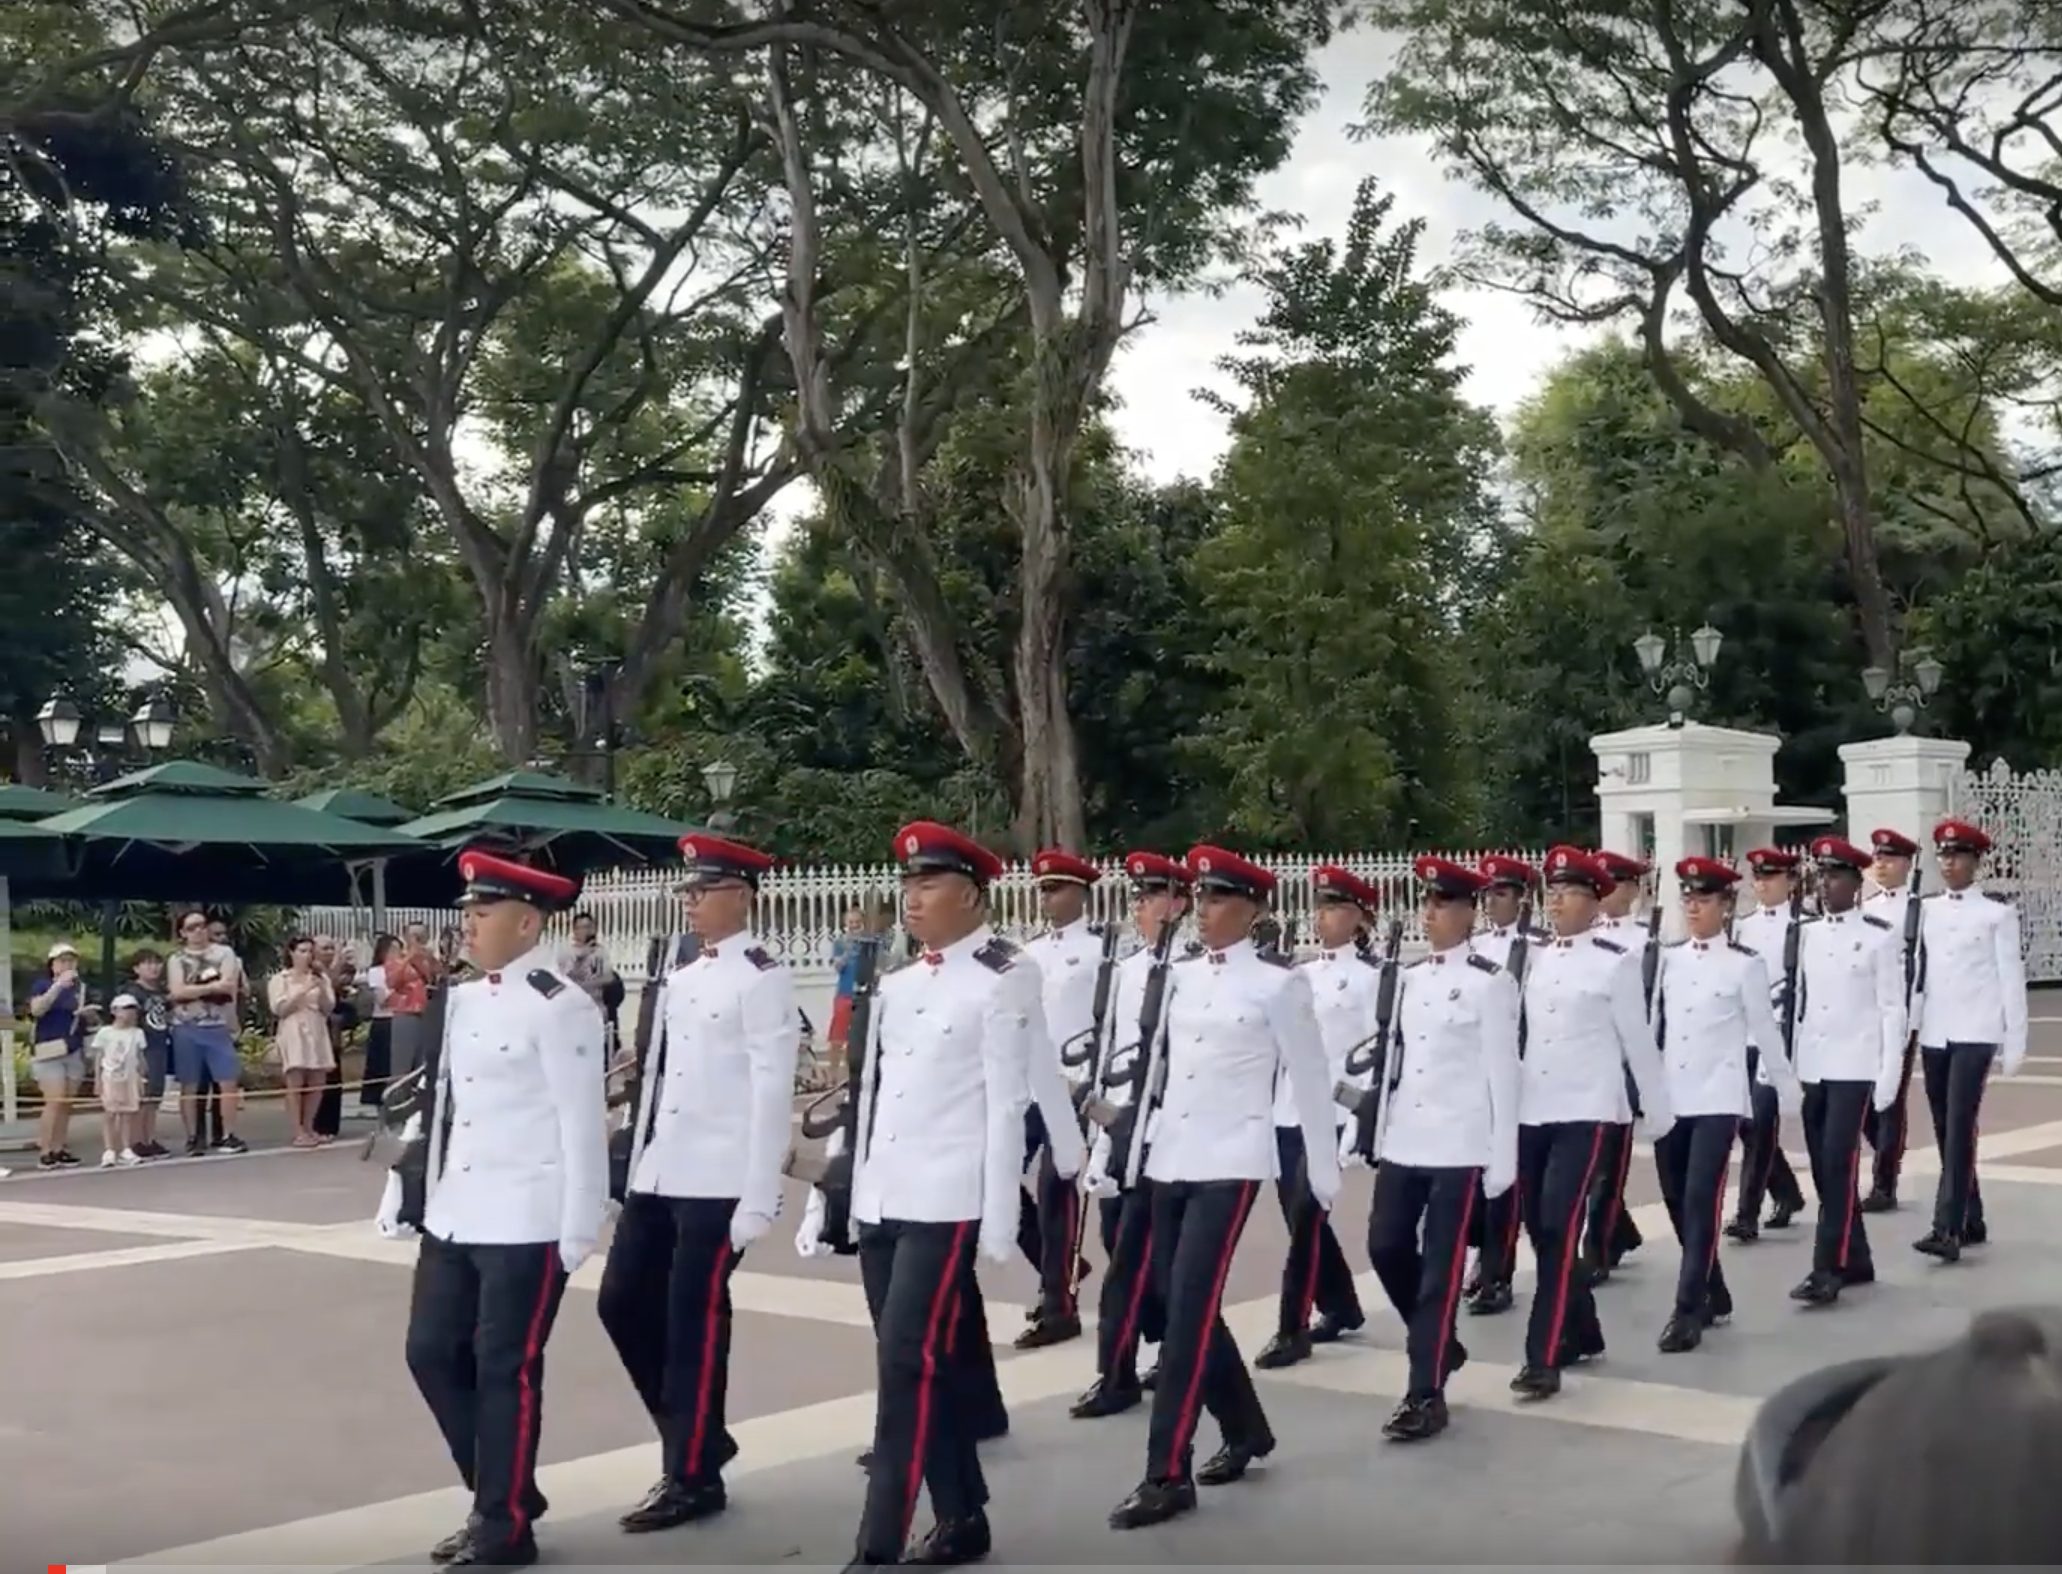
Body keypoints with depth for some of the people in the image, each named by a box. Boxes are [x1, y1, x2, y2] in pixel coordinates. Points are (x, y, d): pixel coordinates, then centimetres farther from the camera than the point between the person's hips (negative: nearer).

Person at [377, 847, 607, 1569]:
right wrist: (408, 1195, 15)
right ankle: (501, 1495, 28)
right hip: (454, 1216, 8)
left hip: (526, 1223, -8)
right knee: (432, 1354, 12)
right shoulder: (461, 1001, 11)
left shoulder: (560, 1008, -12)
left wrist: (577, 1231, -13)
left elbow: (582, 1125, -13)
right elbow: (437, 1104, 17)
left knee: (506, 1370, 0)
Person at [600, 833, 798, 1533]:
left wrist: (758, 1198, -16)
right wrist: (638, 1167, 16)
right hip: (660, 1175, 8)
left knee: (695, 1320, -1)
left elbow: (771, 1092, -14)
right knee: (623, 1301, 10)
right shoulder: (679, 977, 14)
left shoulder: (763, 978, -10)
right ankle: (700, 1437, 25)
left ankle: (692, 1476, 13)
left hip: (718, 1181, -8)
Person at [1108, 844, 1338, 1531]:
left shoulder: (1279, 982, -6)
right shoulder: (1180, 975, 10)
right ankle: (1246, 1431, 31)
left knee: (1189, 1309, -11)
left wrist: (1324, 1170, 3)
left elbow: (1310, 1079, -1)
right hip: (1170, 1159, 6)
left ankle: (1167, 1476, -5)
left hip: (1229, 1161, -6)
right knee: (1182, 1304, 12)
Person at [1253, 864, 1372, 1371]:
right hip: (1287, 1111, 6)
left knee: (1305, 1216, -8)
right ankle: (1341, 1309, 28)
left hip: (1331, 1113, -6)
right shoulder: (1299, 974, 15)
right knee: (1300, 1215, 12)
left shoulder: (1369, 978, -3)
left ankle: (1292, 1330, -2)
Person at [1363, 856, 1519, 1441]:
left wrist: (1503, 1158, -9)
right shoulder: (1409, 977, 12)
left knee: (1440, 1266, -3)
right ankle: (1440, 1344, 29)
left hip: (1460, 1144, -6)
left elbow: (1502, 1072, -8)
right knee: (1386, 1247, 6)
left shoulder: (1490, 982, -7)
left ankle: (1425, 1395, 4)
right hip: (1404, 1140, 6)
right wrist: (1381, 1134, 14)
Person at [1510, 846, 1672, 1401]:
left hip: (1586, 1111, -6)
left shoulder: (1615, 961, -5)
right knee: (1541, 1230, 11)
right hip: (1531, 1111, 6)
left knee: (1559, 1229, -13)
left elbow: (1638, 1040, 0)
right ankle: (1582, 1333, 31)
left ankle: (1543, 1360, -10)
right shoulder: (1532, 959, 9)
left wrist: (1658, 1112, 5)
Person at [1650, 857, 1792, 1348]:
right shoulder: (1668, 959, 7)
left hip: (1718, 1098, -5)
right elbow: (1653, 1024, 11)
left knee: (1701, 1200, -11)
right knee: (1677, 1201, 10)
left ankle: (1688, 1312, -8)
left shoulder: (1745, 964, -4)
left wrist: (1789, 1088, 9)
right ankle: (1713, 1295, 28)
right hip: (1669, 1097, 5)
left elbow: (1764, 1029, 3)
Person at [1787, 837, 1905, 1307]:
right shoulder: (1806, 934, 9)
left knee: (1839, 1164, -10)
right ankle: (1855, 1261, 22)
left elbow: (1893, 1009, -6)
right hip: (1811, 1068, 5)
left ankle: (1827, 1271, -8)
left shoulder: (1881, 936, -5)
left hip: (1855, 1068, -5)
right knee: (1823, 1168, 9)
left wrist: (1888, 1077, -10)